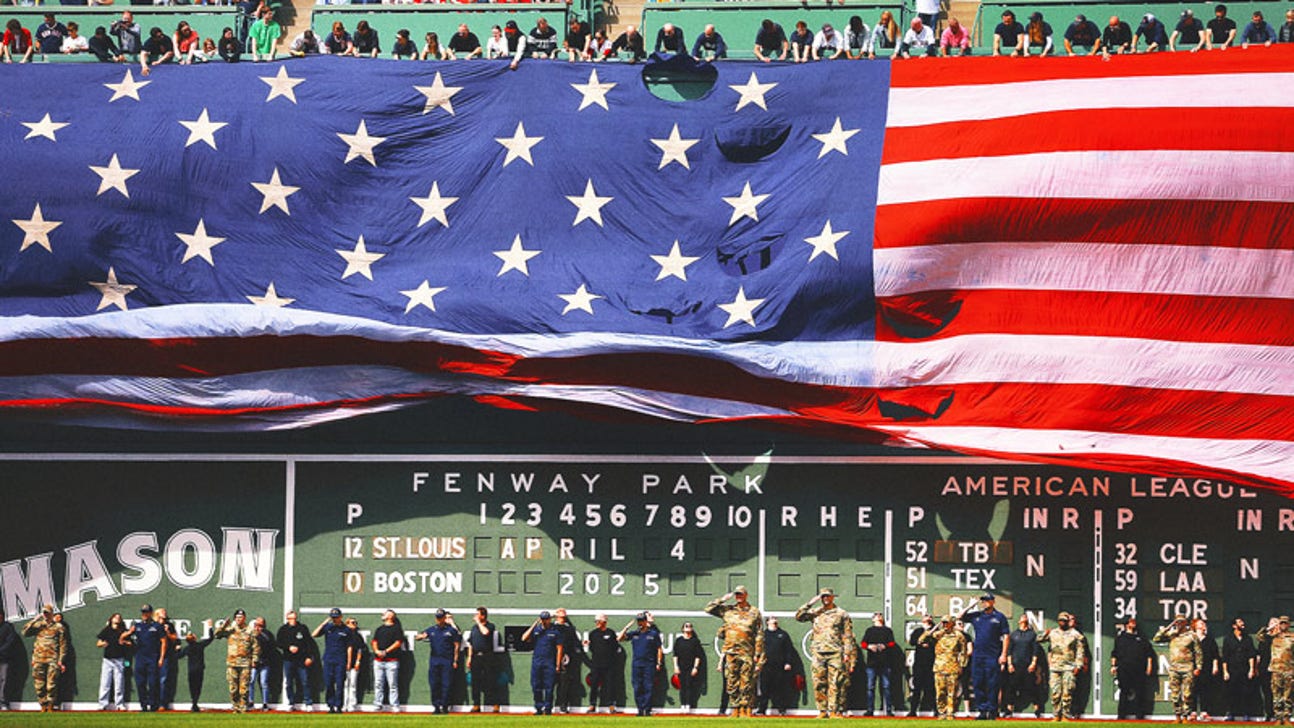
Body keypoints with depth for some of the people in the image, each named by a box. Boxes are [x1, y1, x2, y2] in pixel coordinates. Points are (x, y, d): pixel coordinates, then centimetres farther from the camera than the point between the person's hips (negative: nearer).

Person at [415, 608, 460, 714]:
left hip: (447, 661, -3)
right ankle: (436, 706, 6)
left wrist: (455, 661, -3)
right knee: (434, 684, 1)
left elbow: (456, 646, 4)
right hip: (434, 660, 3)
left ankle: (444, 706, 1)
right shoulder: (431, 630, 13)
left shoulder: (451, 630, 4)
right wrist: (422, 636, -17)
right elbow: (416, 638, 8)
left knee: (446, 684, -4)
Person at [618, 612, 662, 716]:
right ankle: (640, 710, 5)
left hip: (649, 664, -3)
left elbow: (659, 649, 8)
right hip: (636, 664, 3)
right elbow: (619, 638, 4)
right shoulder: (634, 634, 12)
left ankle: (647, 710, -5)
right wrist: (627, 627, 0)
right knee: (637, 688, 1)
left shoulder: (653, 634, 6)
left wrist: (659, 663, 0)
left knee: (648, 688, -6)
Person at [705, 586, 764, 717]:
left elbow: (759, 635, 3)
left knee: (746, 684, -4)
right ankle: (736, 708, 8)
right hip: (731, 652, 3)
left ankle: (745, 710, -2)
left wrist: (757, 654, -4)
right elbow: (709, 609, 12)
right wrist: (723, 599, 5)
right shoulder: (727, 610, 13)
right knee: (731, 683, 2)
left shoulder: (754, 612, 6)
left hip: (747, 653, -3)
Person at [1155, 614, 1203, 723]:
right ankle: (1177, 716, 7)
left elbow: (1198, 652, 4)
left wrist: (1198, 667, -4)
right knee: (1175, 694, 2)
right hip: (1174, 668, 3)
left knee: (1187, 694, -4)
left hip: (1187, 668, -3)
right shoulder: (1171, 634, 12)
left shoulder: (1191, 636, 4)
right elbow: (1156, 639, 4)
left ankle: (1185, 716, 0)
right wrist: (1167, 628, 0)